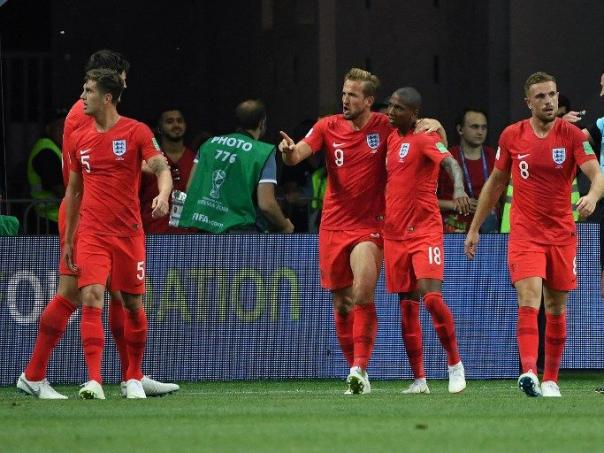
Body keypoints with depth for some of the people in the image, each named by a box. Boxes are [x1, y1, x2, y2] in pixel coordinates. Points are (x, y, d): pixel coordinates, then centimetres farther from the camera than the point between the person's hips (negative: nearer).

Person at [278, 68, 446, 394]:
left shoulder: (386, 127, -3)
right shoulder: (328, 127, 1)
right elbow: (298, 155, -11)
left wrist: (433, 125, -16)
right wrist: (289, 151, -35)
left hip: (369, 226, -3)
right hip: (333, 226, 3)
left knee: (363, 295, -23)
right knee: (341, 304, 9)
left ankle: (359, 369, -24)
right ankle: (356, 371, 22)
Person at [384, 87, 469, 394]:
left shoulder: (424, 140, -9)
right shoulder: (393, 138, 13)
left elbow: (449, 162, -27)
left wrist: (458, 188, -46)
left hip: (425, 231, -7)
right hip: (395, 233, 7)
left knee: (431, 295, -20)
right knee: (407, 307, 6)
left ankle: (455, 363, -4)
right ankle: (419, 379, 10)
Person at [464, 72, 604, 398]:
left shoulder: (572, 135, -4)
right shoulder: (512, 136, 1)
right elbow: (495, 183, 13)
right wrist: (474, 229, 14)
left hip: (562, 233, 1)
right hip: (524, 233, -1)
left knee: (556, 307, 7)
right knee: (529, 299, -19)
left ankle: (550, 379, 18)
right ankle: (529, 371, -31)